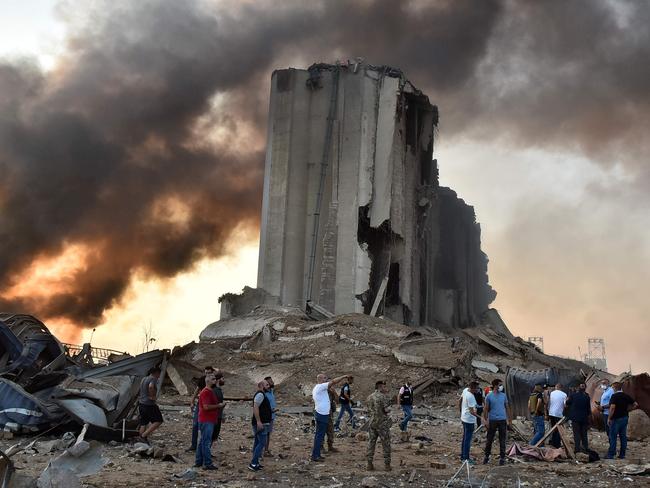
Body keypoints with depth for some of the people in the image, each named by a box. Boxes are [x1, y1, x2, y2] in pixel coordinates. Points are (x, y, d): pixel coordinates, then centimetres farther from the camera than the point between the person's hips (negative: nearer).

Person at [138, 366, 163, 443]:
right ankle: (144, 436, -9)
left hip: (141, 404, 9)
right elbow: (151, 387, -34)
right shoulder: (153, 379, -13)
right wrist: (152, 397, -21)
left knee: (143, 423, 13)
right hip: (149, 404, -9)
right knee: (158, 421, -1)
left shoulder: (144, 379, 15)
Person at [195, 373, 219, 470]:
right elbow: (206, 407, -23)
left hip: (209, 420, 10)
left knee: (202, 441, 14)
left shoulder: (210, 392, 17)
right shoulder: (206, 392, -15)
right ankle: (207, 463, -5)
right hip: (206, 421, -10)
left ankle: (198, 462, 20)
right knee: (206, 442, -7)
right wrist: (218, 406, -14)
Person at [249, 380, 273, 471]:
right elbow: (255, 407, -24)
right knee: (262, 443, -12)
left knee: (257, 443, 13)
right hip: (261, 424, -11)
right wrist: (258, 421, -27)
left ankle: (255, 463, 18)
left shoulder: (262, 394, 19)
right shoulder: (260, 394, -14)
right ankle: (253, 463, -14)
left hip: (261, 423, 11)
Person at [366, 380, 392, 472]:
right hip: (382, 424, -6)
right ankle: (387, 465, 7)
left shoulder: (370, 397, 8)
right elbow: (387, 409, -16)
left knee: (371, 444, 9)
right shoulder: (383, 397, -14)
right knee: (386, 444, 5)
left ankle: (370, 464, 8)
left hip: (372, 423, 6)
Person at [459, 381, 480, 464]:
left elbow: (460, 402, 14)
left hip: (464, 418, 10)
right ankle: (466, 458, 5)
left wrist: (462, 411, 26)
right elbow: (471, 412, -26)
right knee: (468, 439, -1)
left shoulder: (465, 390, 1)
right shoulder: (470, 397, -27)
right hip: (469, 420, -10)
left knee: (465, 438, 18)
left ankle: (463, 456, 27)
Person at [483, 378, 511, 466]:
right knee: (489, 439, 6)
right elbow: (486, 409, 0)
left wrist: (509, 419, 6)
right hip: (492, 420, -2)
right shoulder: (489, 396, -2)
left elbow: (507, 408, 10)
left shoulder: (503, 395, 6)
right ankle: (487, 456, 19)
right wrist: (485, 420, -6)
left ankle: (502, 458, 11)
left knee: (502, 440, 4)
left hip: (502, 420, 2)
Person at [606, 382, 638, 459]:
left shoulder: (614, 396, -14)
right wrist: (627, 410, 12)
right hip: (625, 418, 7)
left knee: (613, 437, -1)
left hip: (616, 418, -7)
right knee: (623, 436, 10)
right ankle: (622, 454, 13)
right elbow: (635, 405, 11)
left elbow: (612, 407, -23)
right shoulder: (626, 396, 7)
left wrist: (609, 418, -16)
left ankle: (611, 454, 0)